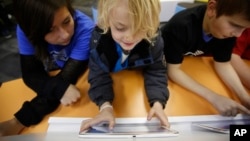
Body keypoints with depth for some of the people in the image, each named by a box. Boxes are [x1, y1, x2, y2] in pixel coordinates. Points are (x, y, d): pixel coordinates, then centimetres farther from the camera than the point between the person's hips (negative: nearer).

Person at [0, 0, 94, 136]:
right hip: (50, 79, 2)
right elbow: (30, 74, -19)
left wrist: (19, 122, -36)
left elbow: (67, 76, -32)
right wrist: (59, 88, -41)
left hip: (82, 80, -1)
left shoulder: (85, 29, -32)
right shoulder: (26, 30, -21)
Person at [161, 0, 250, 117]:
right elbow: (173, 71, -35)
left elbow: (223, 64, -12)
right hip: (164, 67, -4)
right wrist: (214, 97, -43)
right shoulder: (180, 25, -39)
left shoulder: (228, 28, -20)